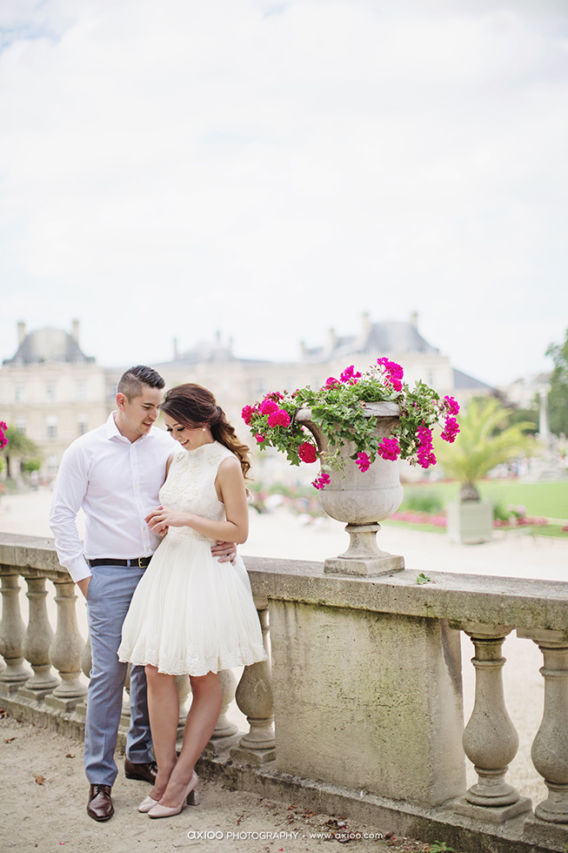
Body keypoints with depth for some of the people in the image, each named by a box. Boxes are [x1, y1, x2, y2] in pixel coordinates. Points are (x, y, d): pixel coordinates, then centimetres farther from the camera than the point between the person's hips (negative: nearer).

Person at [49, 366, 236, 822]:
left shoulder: (166, 446, 3)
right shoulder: (85, 450, -3)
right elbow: (62, 515, 1)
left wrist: (226, 540, -7)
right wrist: (81, 573, -3)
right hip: (110, 575, -3)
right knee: (109, 673, -4)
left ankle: (141, 756, 28)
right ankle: (100, 779, 6)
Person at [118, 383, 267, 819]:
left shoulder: (226, 464, -9)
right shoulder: (175, 459, 11)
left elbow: (239, 531, -10)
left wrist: (186, 519, -16)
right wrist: (161, 522, 1)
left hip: (208, 575, -7)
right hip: (168, 569, 7)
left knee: (206, 680, 4)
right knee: (157, 670, 2)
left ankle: (182, 775, 11)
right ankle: (166, 772, 11)